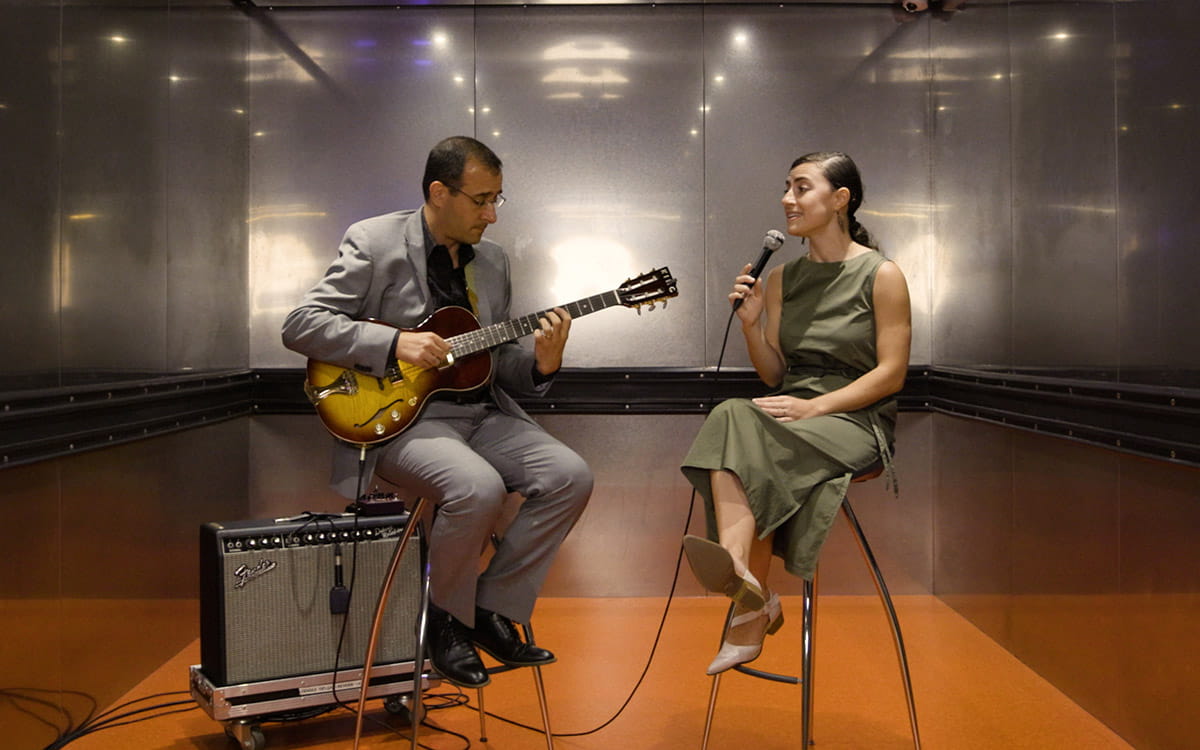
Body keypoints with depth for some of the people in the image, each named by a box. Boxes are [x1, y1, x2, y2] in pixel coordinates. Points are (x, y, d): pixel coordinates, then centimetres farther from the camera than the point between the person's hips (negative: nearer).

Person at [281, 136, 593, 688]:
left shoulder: (493, 261, 14)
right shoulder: (373, 243, -3)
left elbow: (497, 363, 15)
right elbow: (300, 326, -10)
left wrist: (540, 364, -8)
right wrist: (395, 343, -20)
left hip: (479, 413, 6)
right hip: (399, 416, -6)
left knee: (571, 477, -15)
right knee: (479, 487, -33)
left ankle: (493, 608, 1)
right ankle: (447, 620, -4)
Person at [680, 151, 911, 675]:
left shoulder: (881, 275, 0)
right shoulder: (782, 279, 15)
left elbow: (891, 374, -6)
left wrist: (814, 406, -17)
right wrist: (751, 324, -3)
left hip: (856, 420, -4)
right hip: (793, 410, 4)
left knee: (752, 446, -33)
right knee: (731, 419, -32)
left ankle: (751, 608, -37)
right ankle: (745, 581, -45)